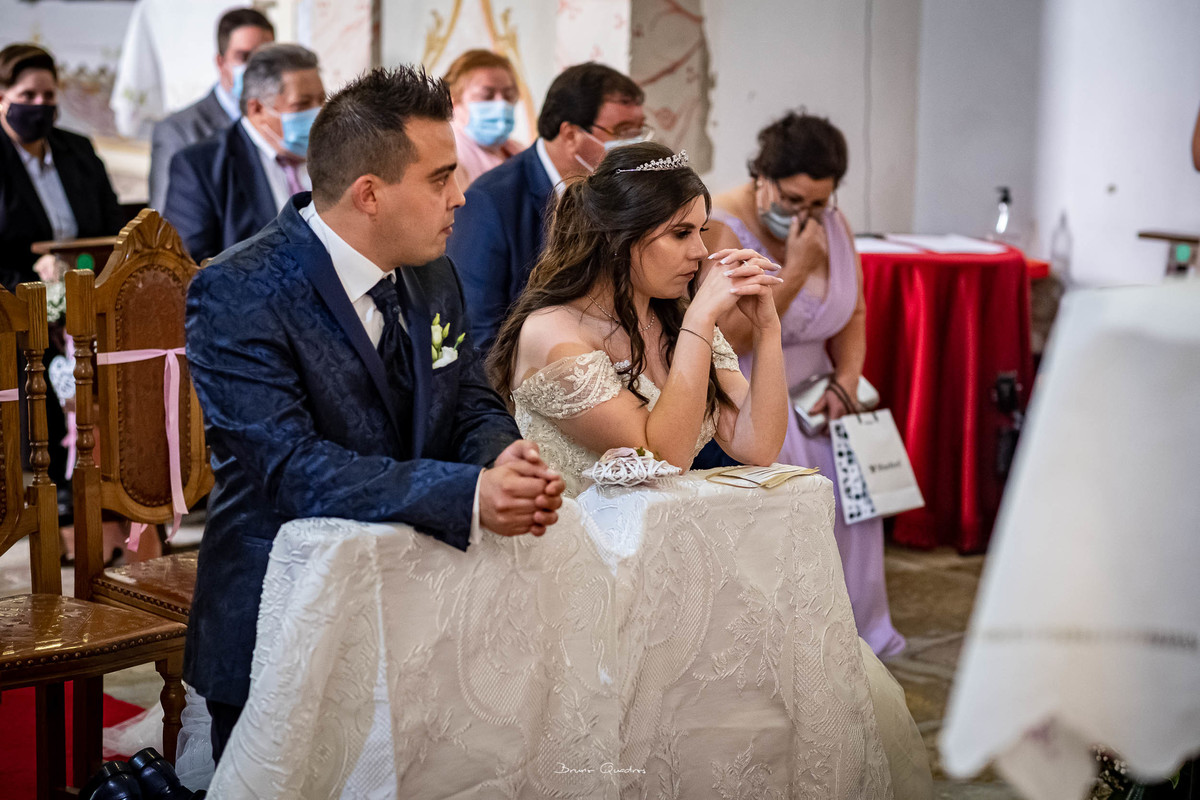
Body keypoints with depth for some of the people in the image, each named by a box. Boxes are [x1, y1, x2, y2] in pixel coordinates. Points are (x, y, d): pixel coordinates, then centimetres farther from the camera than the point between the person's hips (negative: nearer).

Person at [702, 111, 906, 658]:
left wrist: (845, 381, -4)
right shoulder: (721, 230, -17)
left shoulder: (832, 226, 3)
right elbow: (731, 338, -24)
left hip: (807, 392, 6)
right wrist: (796, 269, -25)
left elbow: (852, 316, 13)